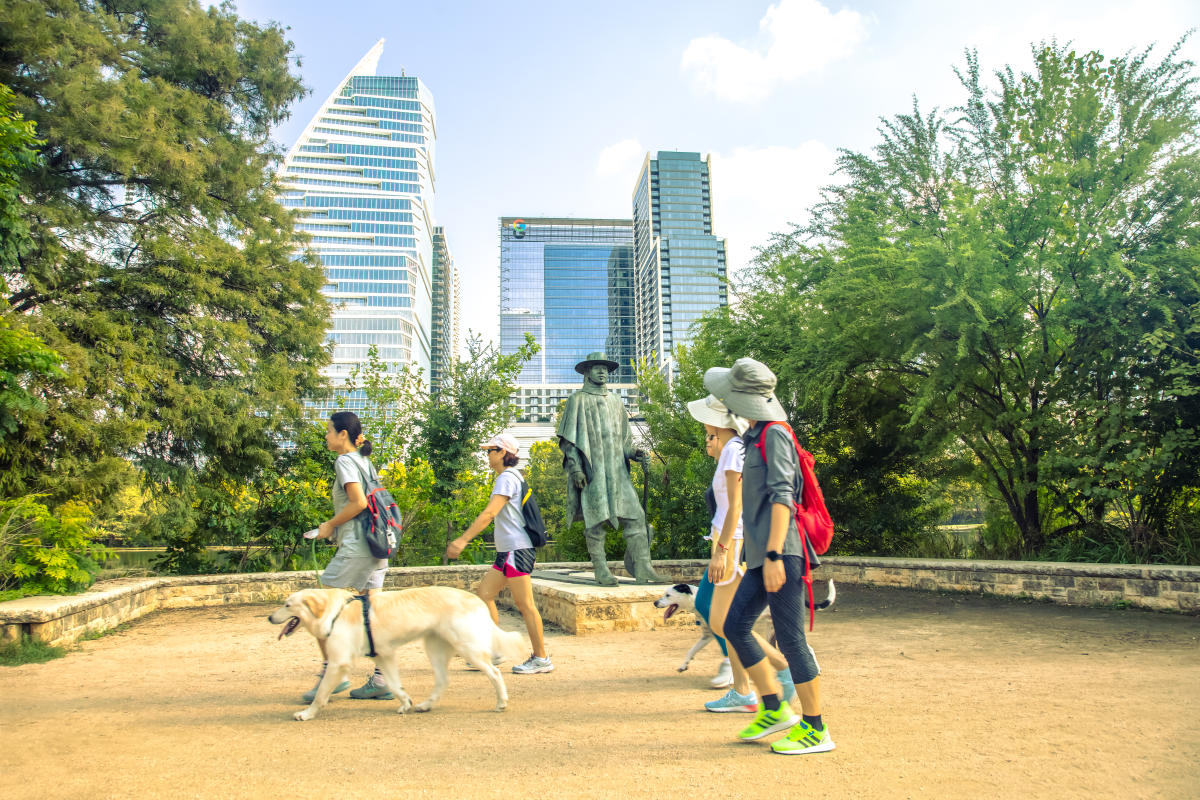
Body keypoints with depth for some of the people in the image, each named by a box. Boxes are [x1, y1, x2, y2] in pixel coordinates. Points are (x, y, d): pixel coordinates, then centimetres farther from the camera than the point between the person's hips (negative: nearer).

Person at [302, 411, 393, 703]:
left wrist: (330, 525, -7)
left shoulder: (345, 461, -8)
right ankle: (380, 681, 10)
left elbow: (359, 502, -19)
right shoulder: (365, 461, 17)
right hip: (376, 546, 9)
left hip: (355, 547, -9)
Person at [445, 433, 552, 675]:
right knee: (483, 594, 10)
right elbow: (493, 515, 22)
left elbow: (489, 513, -22)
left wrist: (462, 540, -25)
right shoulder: (510, 477, 19)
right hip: (508, 551, 10)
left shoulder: (507, 478, -12)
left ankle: (541, 658, 2)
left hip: (517, 550, -10)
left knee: (525, 604, -5)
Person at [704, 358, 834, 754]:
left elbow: (781, 497, -20)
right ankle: (775, 709, 16)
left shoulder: (775, 435, -11)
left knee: (791, 639, -3)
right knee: (734, 626, 9)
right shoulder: (756, 437, 18)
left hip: (781, 554, -10)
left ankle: (815, 728, 8)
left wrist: (774, 554, -25)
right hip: (761, 557, 10)